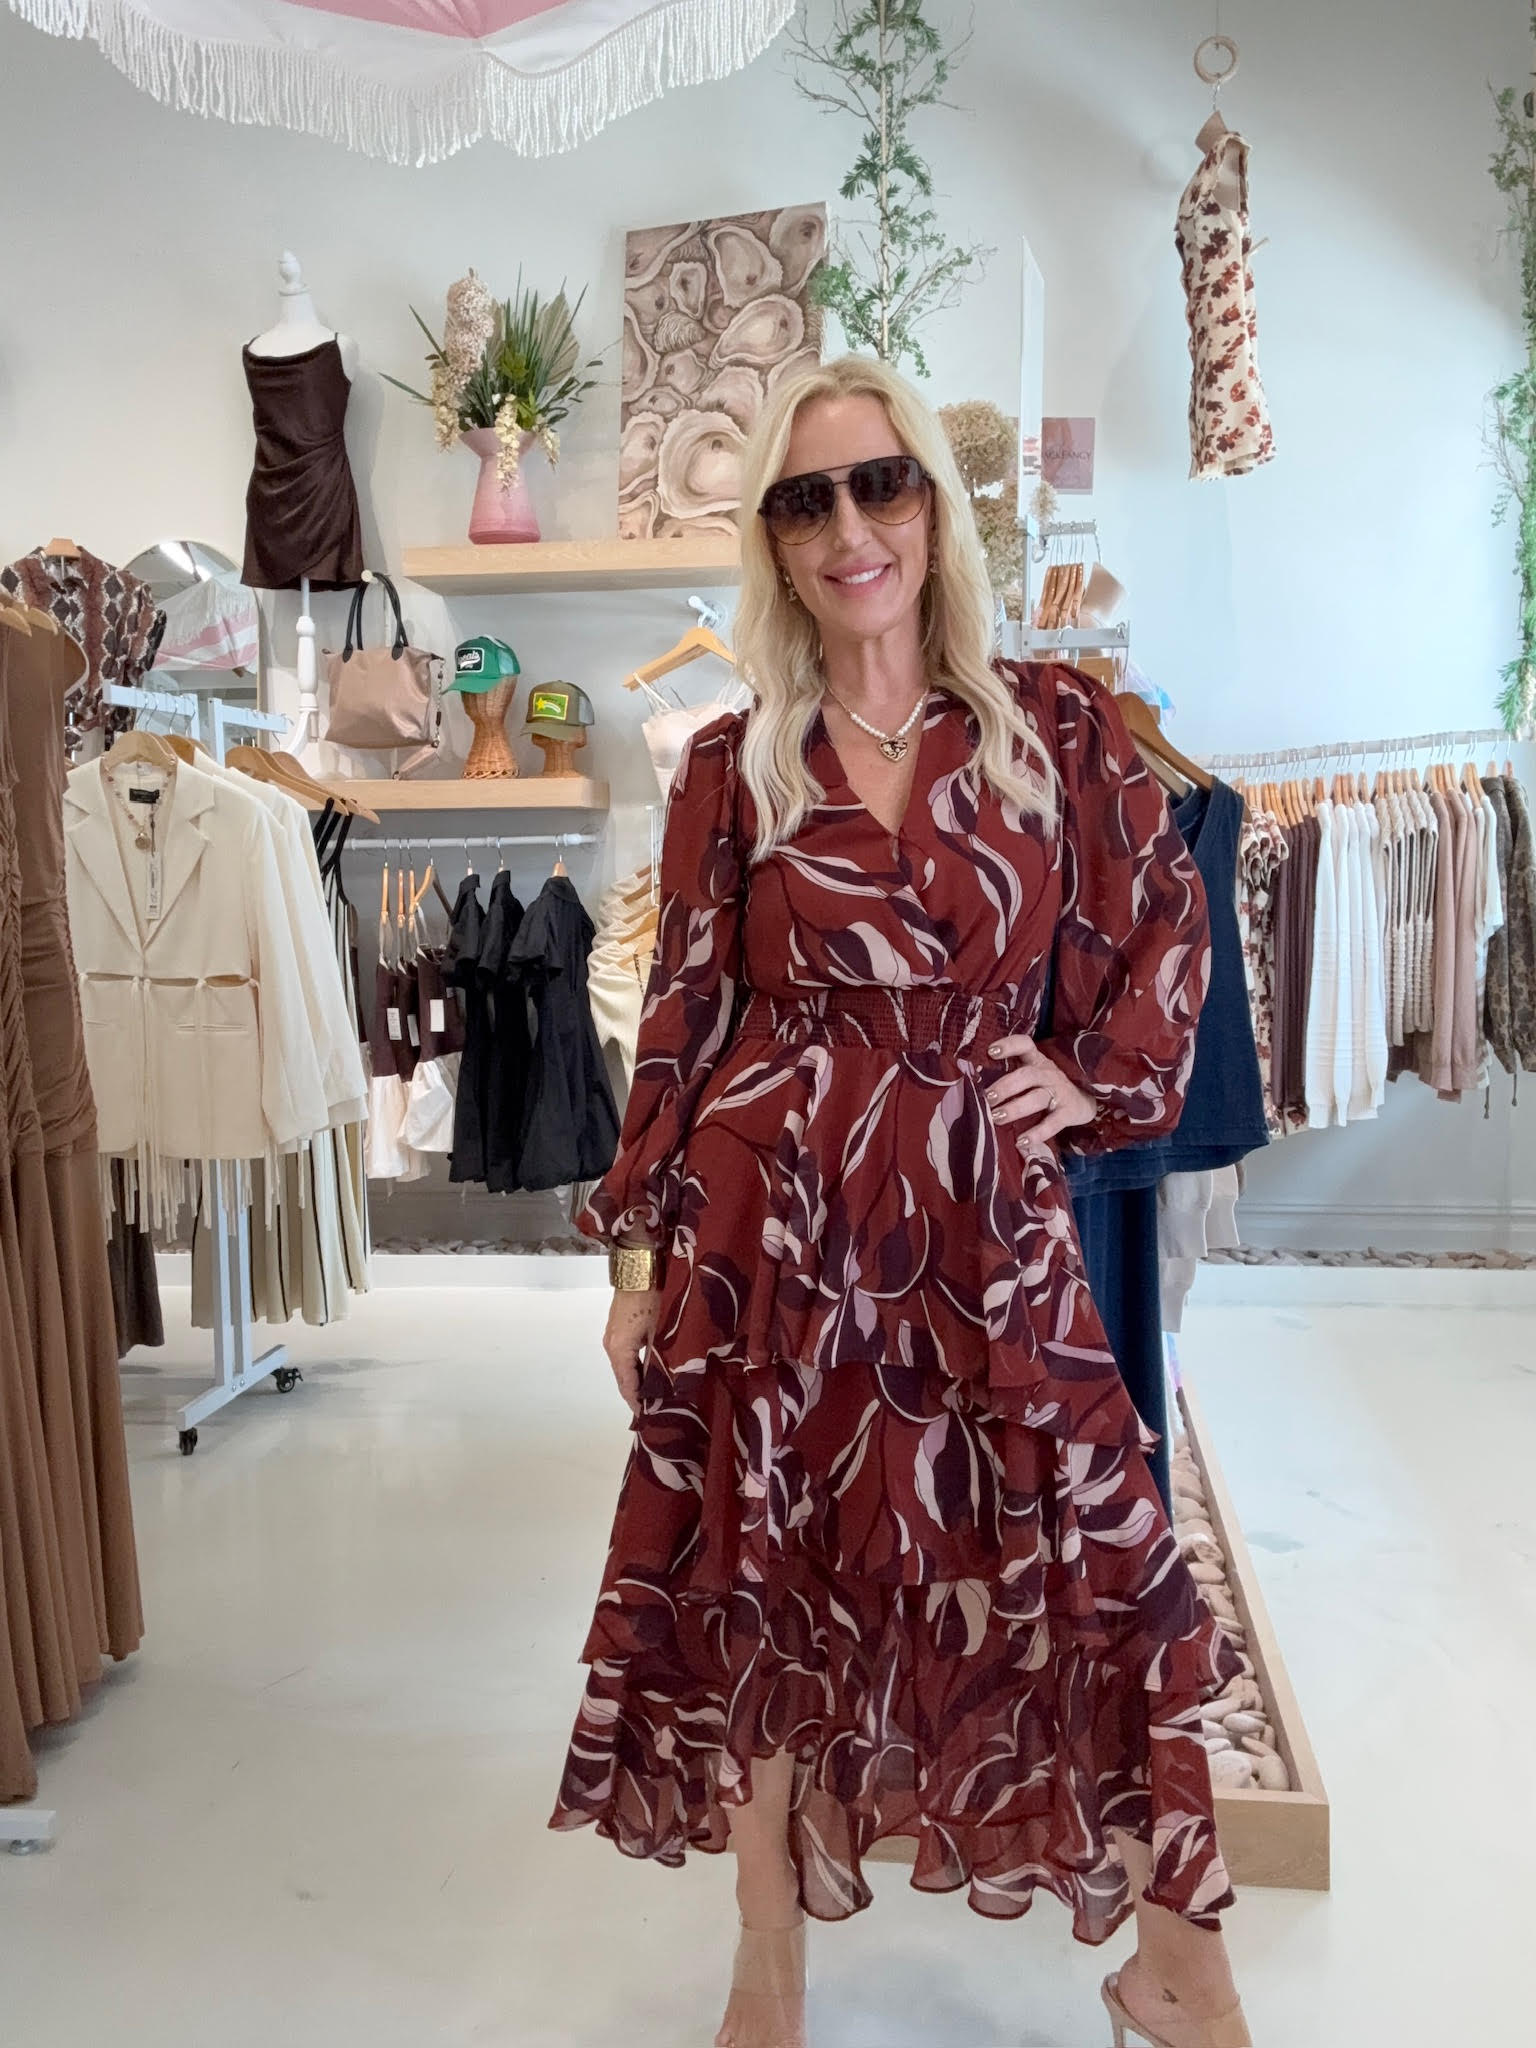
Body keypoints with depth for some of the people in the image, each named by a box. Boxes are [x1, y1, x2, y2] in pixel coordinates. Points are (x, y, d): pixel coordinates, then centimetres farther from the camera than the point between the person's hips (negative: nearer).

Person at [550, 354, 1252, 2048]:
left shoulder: (1053, 725, 3)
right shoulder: (734, 766, 2)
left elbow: (1163, 932, 13)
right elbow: (682, 1016, 3)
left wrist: (1099, 1077, 0)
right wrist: (638, 1248, 2)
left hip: (981, 1225, 0)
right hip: (770, 1227, 1)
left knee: (1086, 1578, 3)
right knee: (765, 1583, 9)